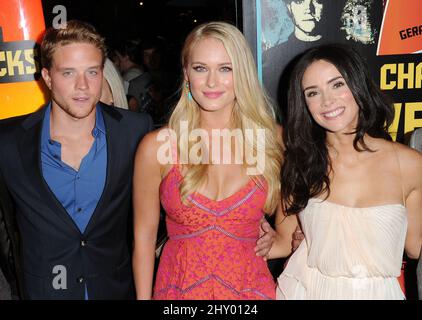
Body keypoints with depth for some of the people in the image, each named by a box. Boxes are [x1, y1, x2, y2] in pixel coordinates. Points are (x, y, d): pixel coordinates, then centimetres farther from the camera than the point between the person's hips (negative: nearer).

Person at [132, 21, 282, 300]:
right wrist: (143, 297, -2)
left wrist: (273, 234, -5)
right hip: (179, 287, 0)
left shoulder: (273, 138, -7)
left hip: (250, 286, 1)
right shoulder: (156, 146, -11)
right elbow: (144, 235, -3)